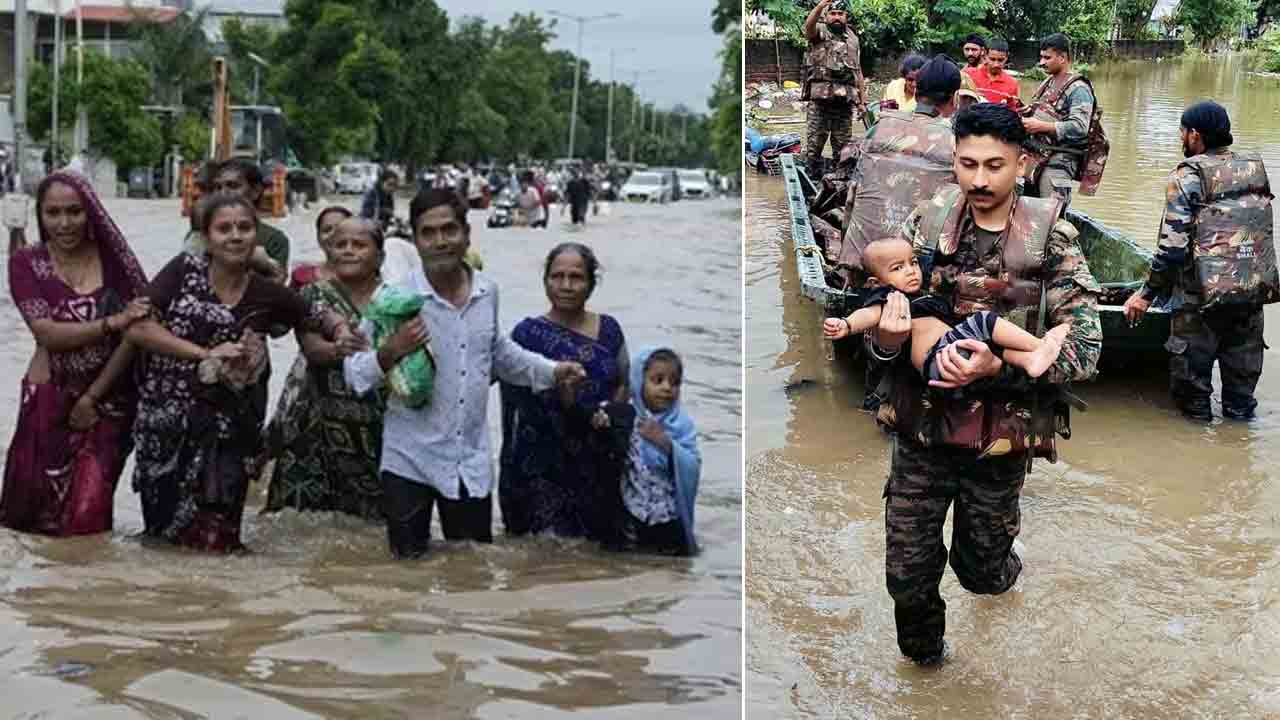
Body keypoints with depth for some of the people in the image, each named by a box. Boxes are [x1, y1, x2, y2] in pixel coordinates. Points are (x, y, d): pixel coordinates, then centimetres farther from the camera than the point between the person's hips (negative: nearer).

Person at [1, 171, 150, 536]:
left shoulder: (113, 258, -2)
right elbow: (47, 333, -13)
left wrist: (92, 398, -10)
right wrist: (112, 322, -24)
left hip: (109, 400, 0)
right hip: (50, 400, 0)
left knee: (87, 513, -6)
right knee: (35, 508, 7)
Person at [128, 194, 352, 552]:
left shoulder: (268, 295, 0)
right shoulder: (185, 270, -3)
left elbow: (322, 319, 12)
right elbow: (137, 328, -9)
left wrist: (343, 334, -11)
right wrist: (206, 354, -14)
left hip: (224, 435, 0)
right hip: (165, 425, 0)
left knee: (211, 540, 2)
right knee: (164, 529, 10)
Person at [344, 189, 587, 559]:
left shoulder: (488, 292, 1)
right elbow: (353, 373, -10)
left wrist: (550, 370, 17)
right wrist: (390, 353, -27)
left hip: (472, 463, 4)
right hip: (411, 462, -4)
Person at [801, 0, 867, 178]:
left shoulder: (853, 38, 19)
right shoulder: (820, 32, 5)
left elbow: (858, 72, 22)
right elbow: (808, 25, -21)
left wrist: (862, 100, 15)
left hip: (846, 99, 4)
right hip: (820, 97, -4)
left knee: (842, 147, 7)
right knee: (814, 144, -5)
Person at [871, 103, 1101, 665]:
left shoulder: (1051, 239, -10)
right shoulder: (926, 223, -5)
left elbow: (1084, 349, -13)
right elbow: (880, 308, 3)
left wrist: (998, 368, -27)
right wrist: (885, 339, -22)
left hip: (1000, 434, -1)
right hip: (922, 425, 1)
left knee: (984, 574, 14)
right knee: (906, 573, 6)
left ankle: (993, 564, 51)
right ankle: (921, 659, 37)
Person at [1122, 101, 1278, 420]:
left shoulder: (1188, 175, -10)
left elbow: (1173, 244, -14)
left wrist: (1148, 293, -8)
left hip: (1205, 290, -6)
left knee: (1192, 358, 9)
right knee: (1243, 358, 18)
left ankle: (1195, 413, 18)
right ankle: (1240, 412, 30)